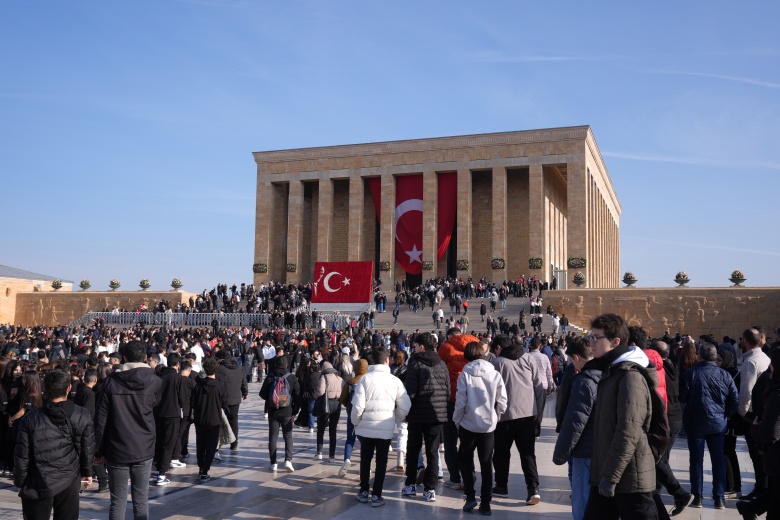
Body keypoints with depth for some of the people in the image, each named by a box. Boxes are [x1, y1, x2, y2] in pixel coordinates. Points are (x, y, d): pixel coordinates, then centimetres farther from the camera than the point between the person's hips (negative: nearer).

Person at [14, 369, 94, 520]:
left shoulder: (30, 419, -10)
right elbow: (88, 448, -2)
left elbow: (22, 455, -6)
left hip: (38, 484, -1)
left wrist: (19, 482, 8)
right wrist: (87, 472, 14)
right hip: (69, 482, 1)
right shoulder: (82, 416, -8)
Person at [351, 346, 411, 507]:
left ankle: (363, 492, 24)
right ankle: (376, 495, 10)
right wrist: (395, 420, 12)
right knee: (381, 461, 10)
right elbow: (405, 406, -4)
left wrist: (356, 422, 3)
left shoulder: (365, 379, -9)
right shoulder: (395, 380, -5)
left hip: (366, 427, 0)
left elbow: (358, 405, -13)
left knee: (365, 459, 16)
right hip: (386, 428, 0)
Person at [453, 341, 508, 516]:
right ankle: (485, 504, 15)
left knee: (464, 459, 19)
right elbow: (502, 402, -2)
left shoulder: (465, 375, -12)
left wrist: (456, 420, 4)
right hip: (489, 425, 2)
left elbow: (460, 402, -12)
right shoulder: (495, 374, -4)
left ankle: (470, 495, 9)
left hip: (469, 425, -2)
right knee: (486, 464, 11)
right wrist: (494, 417, 13)